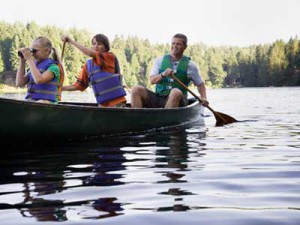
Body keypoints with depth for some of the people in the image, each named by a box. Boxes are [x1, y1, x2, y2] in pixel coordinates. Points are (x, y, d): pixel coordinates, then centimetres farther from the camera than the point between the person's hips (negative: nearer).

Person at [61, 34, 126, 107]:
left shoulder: (110, 57, -7)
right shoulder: (88, 64, 11)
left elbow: (90, 53, -22)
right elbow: (79, 85, 16)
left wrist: (71, 41, -17)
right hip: (102, 104, 6)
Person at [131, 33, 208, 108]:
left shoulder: (190, 65, 8)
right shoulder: (160, 60, 11)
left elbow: (200, 84, 15)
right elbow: (152, 80, 0)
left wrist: (203, 97, -3)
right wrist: (163, 75, -20)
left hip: (177, 101, -2)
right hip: (157, 98, 2)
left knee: (176, 92, -38)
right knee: (137, 89, -21)